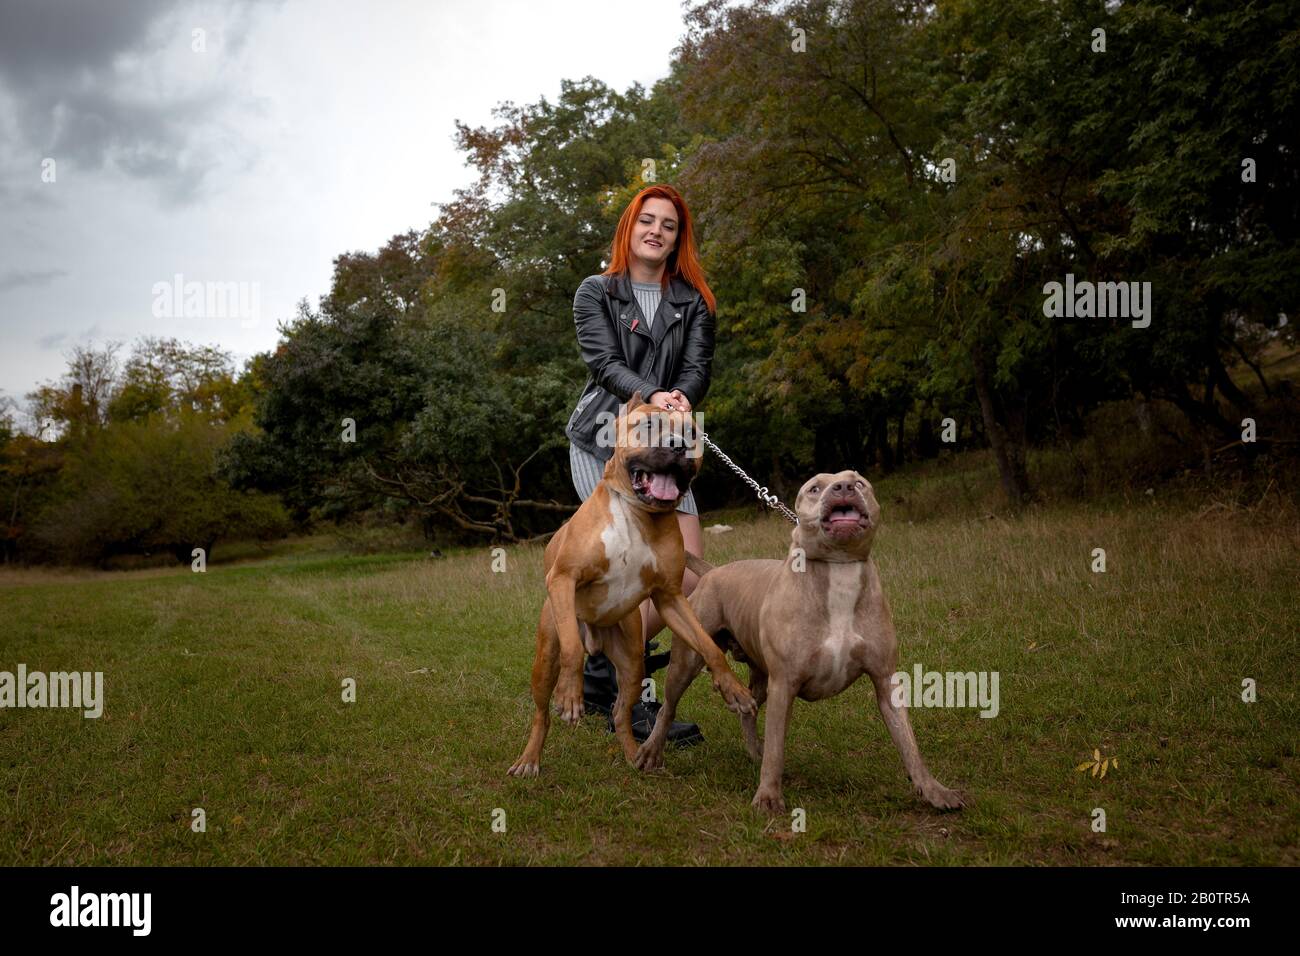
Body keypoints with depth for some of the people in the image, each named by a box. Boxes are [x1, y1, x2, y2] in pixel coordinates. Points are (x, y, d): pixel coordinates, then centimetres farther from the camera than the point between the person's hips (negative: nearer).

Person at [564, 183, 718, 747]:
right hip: (602, 441, -4)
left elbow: (698, 367, 0)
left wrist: (682, 401, -24)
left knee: (691, 579, -4)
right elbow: (604, 362, -8)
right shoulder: (596, 293, 6)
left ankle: (603, 669, 16)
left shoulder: (693, 302, 14)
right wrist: (653, 396, -27)